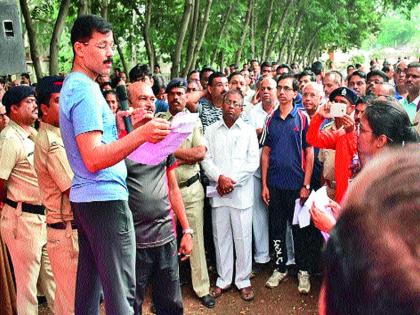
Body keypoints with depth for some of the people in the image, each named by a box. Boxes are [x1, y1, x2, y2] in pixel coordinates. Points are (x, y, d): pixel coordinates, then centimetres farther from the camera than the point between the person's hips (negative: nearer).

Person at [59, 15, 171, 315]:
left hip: (85, 199, 10)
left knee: (89, 281, 19)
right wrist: (140, 134, -32)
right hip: (105, 199, -10)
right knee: (121, 290, -5)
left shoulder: (73, 85, 16)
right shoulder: (85, 90, -15)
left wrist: (132, 130, 18)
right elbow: (94, 160, -24)